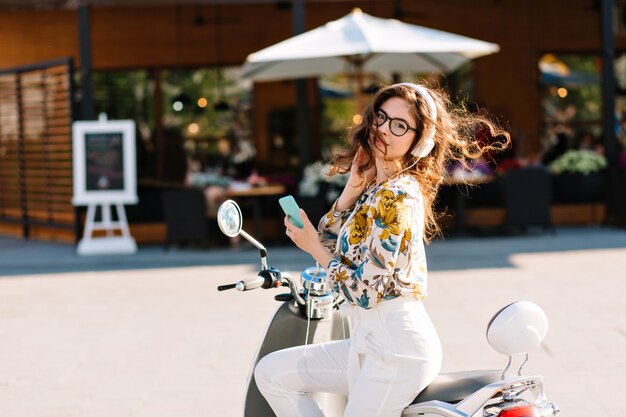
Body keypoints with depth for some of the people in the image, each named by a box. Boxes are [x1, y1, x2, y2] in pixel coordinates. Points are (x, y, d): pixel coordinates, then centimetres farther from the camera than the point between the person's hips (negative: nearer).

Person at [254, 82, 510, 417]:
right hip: (372, 339, 10)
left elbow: (365, 291, -18)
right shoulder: (376, 188, 13)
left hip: (397, 345, -10)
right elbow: (331, 243, 13)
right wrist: (352, 187, 4)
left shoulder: (397, 195, -16)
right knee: (270, 372, 9)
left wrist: (314, 248, -5)